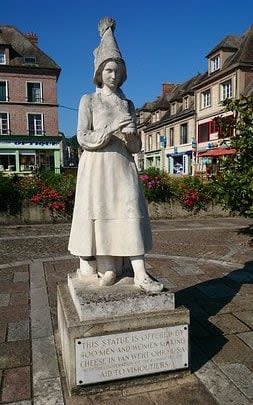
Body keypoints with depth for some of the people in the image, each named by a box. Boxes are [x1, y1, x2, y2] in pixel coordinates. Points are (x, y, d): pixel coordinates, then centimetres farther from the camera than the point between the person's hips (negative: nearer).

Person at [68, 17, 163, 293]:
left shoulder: (128, 104, 18)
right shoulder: (88, 100, 10)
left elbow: (136, 147, 16)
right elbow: (82, 137, -2)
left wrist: (131, 135, -7)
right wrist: (112, 131, -13)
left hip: (123, 165, 2)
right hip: (96, 166, -2)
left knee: (131, 212, -10)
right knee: (100, 213, -6)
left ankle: (140, 274, -11)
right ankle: (105, 268, 4)